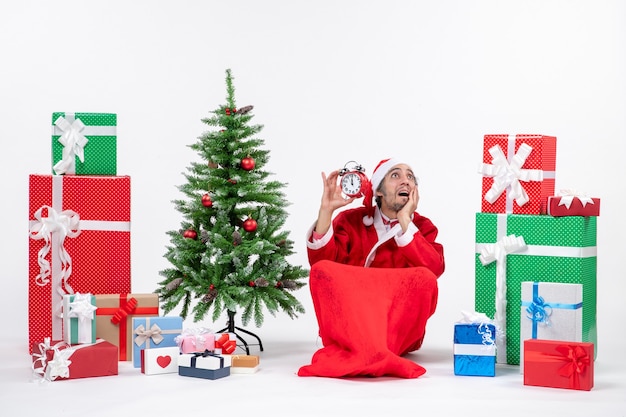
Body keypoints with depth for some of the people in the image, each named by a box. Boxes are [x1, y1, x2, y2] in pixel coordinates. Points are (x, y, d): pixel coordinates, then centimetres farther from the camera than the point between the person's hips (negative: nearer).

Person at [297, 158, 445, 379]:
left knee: (424, 278, -27)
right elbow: (319, 261, -9)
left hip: (401, 328, 0)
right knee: (322, 270, -25)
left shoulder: (423, 227, 6)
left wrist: (404, 221, -14)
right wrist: (327, 210, -16)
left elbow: (435, 269, -14)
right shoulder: (350, 220, 7)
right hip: (349, 322, 0)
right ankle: (373, 354, -41)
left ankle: (354, 354, -33)